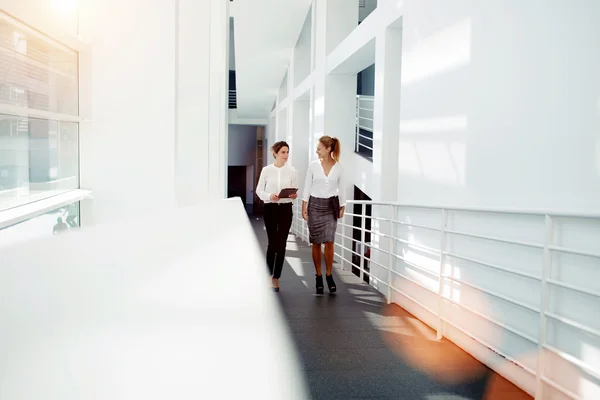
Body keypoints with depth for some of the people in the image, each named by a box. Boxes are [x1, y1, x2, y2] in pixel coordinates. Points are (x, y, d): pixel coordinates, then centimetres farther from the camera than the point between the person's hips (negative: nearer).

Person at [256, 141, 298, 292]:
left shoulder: (292, 171, 2)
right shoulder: (266, 170, -1)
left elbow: (295, 191, 7)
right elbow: (259, 190, 2)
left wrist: (294, 195, -16)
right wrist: (269, 196, -17)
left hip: (286, 209, 1)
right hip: (270, 208, -1)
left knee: (281, 244, 2)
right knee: (272, 243, 0)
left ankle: (276, 277, 16)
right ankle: (269, 275, 23)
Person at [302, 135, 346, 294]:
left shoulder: (338, 167, -2)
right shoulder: (313, 165, -2)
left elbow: (341, 189, 6)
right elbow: (307, 187, 1)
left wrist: (342, 207, 5)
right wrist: (304, 206, -4)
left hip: (331, 206, 0)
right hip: (315, 205, 0)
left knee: (329, 242, -5)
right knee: (316, 243, 4)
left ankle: (329, 275, 12)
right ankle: (319, 276, 16)